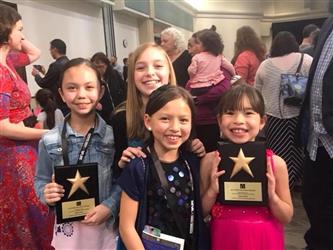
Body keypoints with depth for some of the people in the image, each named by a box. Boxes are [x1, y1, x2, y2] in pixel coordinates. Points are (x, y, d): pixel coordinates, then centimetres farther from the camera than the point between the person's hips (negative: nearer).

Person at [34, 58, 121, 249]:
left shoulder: (114, 135, -10)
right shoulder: (49, 141, -6)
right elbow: (41, 180, 4)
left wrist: (110, 205, -18)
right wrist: (46, 194, -15)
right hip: (68, 229, 1)